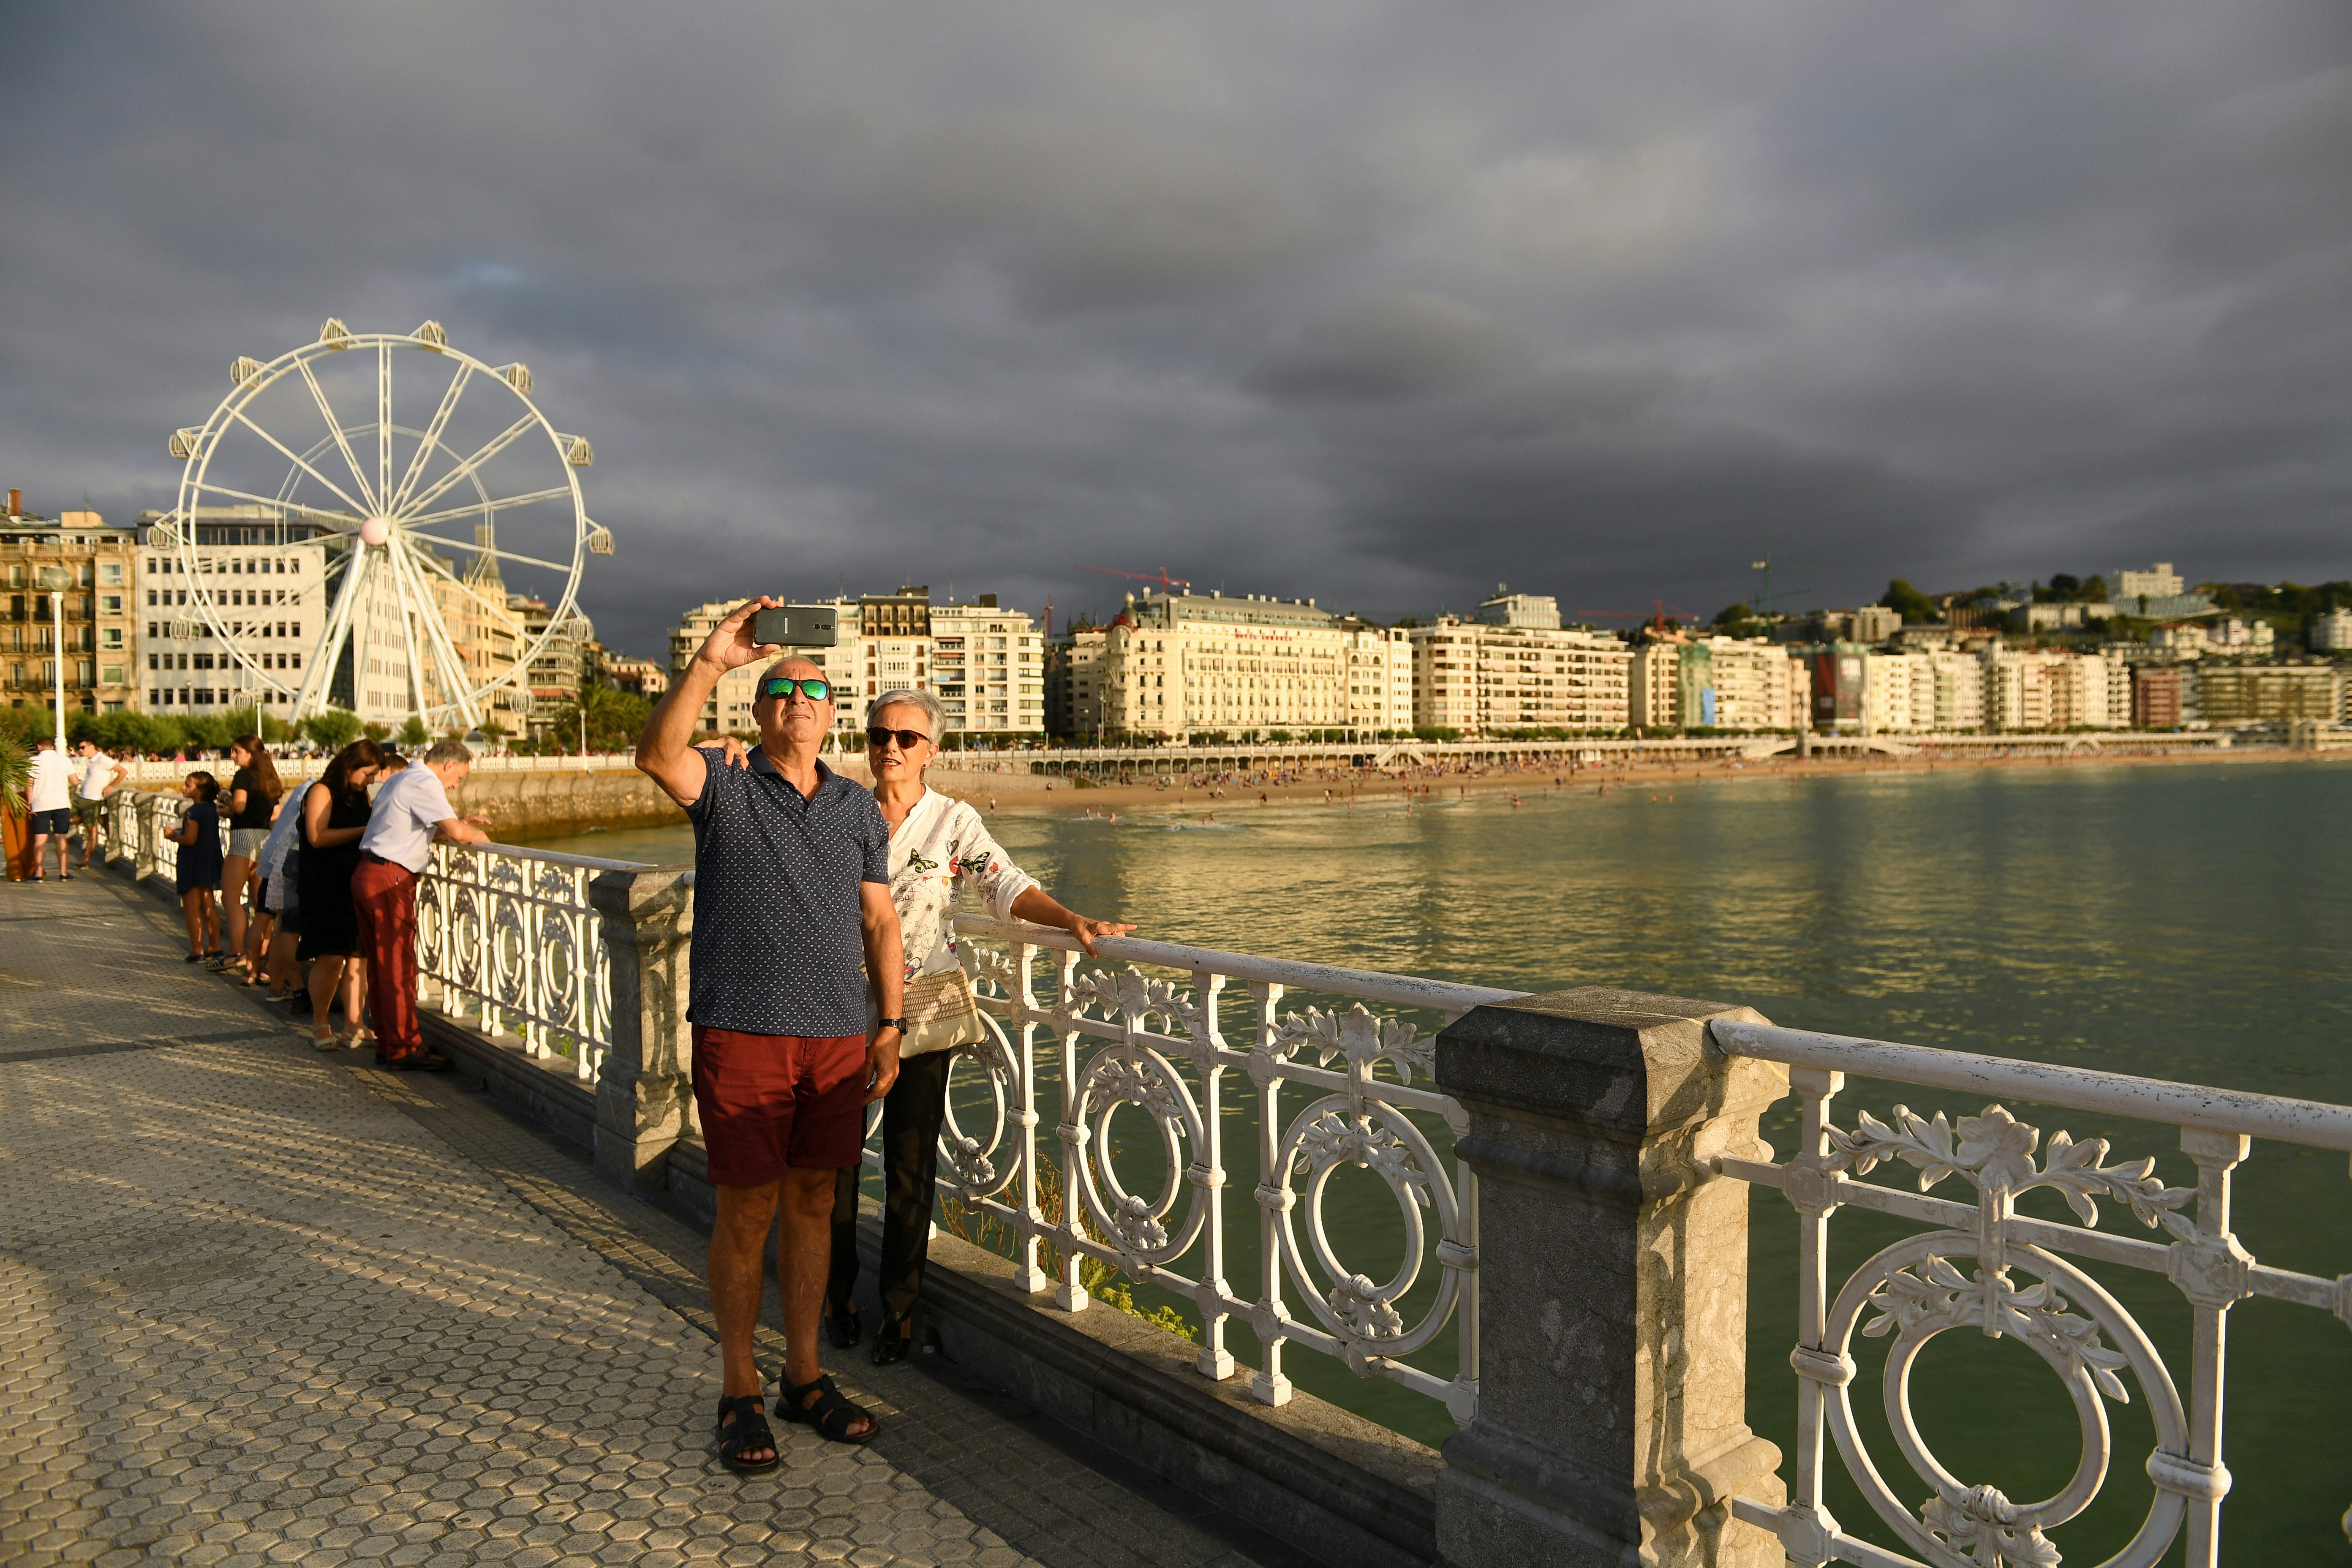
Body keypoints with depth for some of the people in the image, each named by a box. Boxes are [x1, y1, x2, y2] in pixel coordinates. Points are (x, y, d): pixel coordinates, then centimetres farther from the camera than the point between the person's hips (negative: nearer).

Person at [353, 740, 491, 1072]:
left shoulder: (403, 779, 20)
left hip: (368, 876, 10)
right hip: (389, 881, -10)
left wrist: (459, 822, 13)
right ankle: (404, 1050, 0)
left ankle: (387, 1045, 21)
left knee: (380, 964, 14)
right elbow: (456, 834, -20)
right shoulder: (424, 783, -12)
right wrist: (480, 836, -1)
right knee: (398, 966, -5)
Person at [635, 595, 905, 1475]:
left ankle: (804, 1379, 26)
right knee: (747, 1211, 2)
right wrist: (710, 663, -33)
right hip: (741, 1034, -3)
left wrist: (891, 1024, 5)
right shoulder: (724, 790, 0)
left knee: (813, 1205, 12)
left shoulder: (859, 811, 11)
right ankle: (740, 1397, 17)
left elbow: (880, 922, 11)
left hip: (838, 1038, 4)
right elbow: (657, 754, -22)